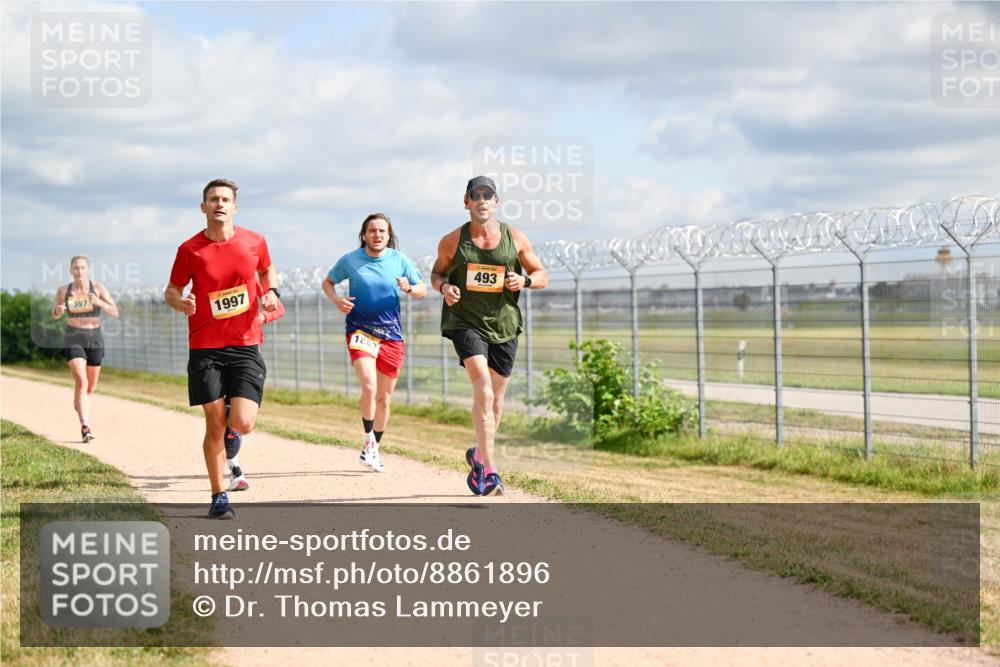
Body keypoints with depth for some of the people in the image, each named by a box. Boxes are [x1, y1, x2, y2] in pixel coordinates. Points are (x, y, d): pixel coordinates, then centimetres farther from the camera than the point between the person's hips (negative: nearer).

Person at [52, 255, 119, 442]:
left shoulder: (98, 288, -5)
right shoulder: (63, 290, -2)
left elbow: (115, 312, -9)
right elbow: (55, 315, 13)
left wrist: (99, 302, -26)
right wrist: (58, 311, -11)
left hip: (95, 339, 2)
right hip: (73, 340, -2)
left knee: (91, 387, 14)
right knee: (81, 382, -20)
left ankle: (78, 403, 47)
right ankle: (85, 427, -26)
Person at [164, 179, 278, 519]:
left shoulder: (254, 241, 2)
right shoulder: (190, 249, -3)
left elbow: (267, 271, 22)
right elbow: (172, 289, 8)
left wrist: (271, 293, 1)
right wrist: (180, 302, -14)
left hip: (246, 346, 1)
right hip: (205, 348, -1)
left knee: (242, 424, -11)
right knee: (215, 427, -1)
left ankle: (233, 413, 28)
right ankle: (218, 496, 14)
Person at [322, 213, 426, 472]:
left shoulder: (400, 261, 2)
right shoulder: (349, 261, -1)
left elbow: (422, 290, 10)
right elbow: (327, 282, 14)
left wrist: (409, 288, -13)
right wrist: (336, 300, -6)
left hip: (392, 335, 2)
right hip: (360, 331, -2)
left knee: (384, 398, 8)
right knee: (369, 387, -23)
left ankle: (375, 447, 26)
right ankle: (368, 439, -3)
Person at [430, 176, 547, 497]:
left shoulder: (515, 239, 3)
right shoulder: (452, 241, 0)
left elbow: (542, 275, 10)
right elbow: (436, 272, 14)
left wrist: (525, 281, -12)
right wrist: (444, 286, -9)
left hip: (504, 325, 3)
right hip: (466, 322, -3)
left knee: (496, 397, 11)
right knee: (482, 387, -21)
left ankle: (479, 455, 36)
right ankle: (489, 470, -24)